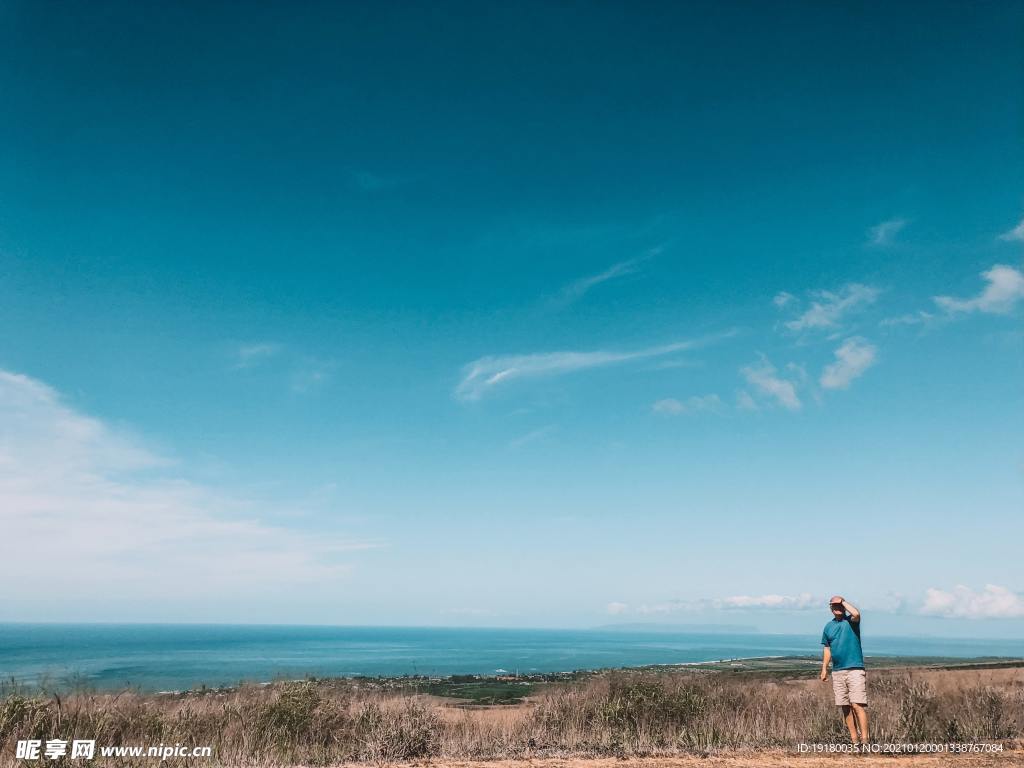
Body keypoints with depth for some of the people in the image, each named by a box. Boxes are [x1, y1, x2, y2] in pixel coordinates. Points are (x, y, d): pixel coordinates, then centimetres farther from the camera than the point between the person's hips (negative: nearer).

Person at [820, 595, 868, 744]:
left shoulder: (851, 621, 0)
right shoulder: (828, 626, 14)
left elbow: (856, 613, -25)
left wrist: (843, 602, -10)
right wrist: (824, 668, 11)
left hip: (855, 669, -5)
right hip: (837, 672, 5)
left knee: (857, 705, -12)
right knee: (845, 707, 7)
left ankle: (864, 739, -11)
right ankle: (854, 739, 13)